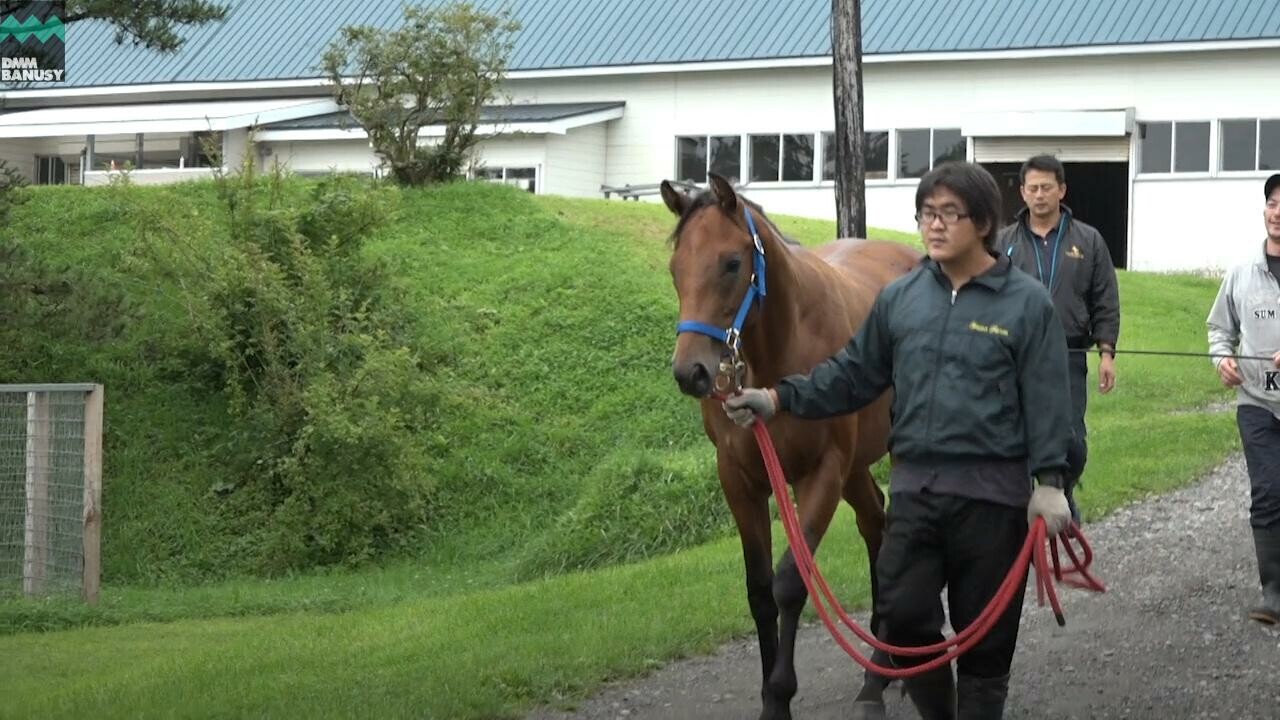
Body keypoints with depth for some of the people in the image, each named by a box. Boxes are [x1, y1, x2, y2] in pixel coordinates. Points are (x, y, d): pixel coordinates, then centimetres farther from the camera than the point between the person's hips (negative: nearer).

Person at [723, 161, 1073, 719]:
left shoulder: (1027, 302, -4)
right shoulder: (899, 298, 8)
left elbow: (1046, 401, -6)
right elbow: (852, 375, 11)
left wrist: (1049, 482, -13)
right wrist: (779, 398, 0)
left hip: (991, 493, -3)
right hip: (914, 487, 3)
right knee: (902, 616, 1)